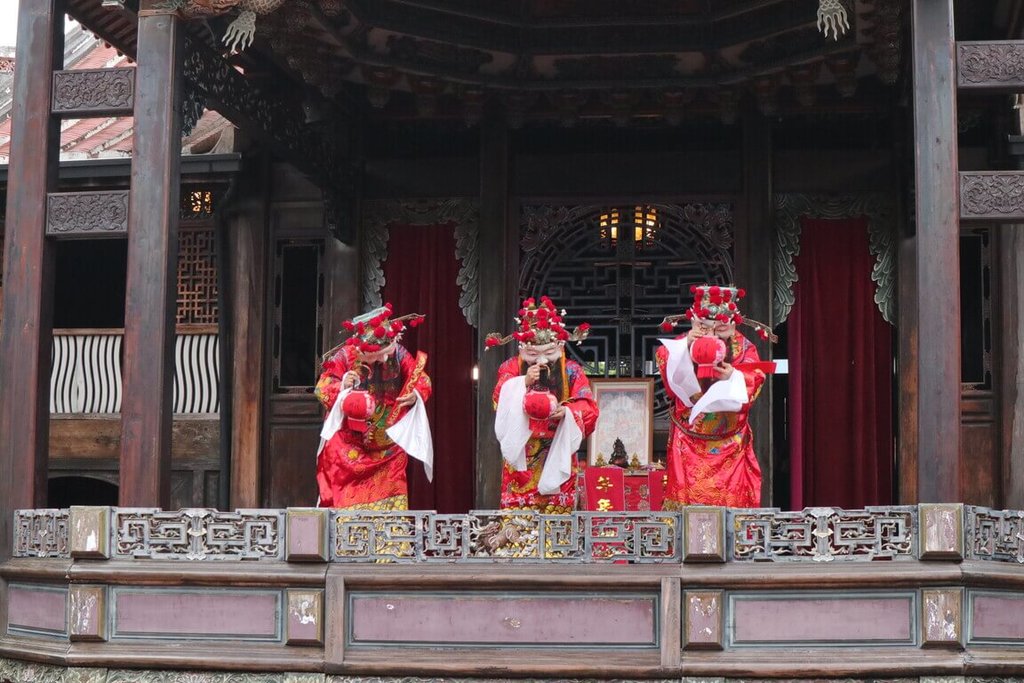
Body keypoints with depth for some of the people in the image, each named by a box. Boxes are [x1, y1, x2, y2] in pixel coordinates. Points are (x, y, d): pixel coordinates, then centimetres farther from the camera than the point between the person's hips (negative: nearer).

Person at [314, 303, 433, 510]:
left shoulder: (398, 354, -6)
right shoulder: (346, 356, -11)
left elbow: (421, 379, -2)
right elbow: (322, 387, -9)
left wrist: (416, 395, -25)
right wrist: (341, 388, -30)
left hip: (388, 442, 2)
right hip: (350, 444, -2)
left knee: (389, 494, 0)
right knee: (349, 494, -4)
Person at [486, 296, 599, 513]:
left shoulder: (571, 371, 4)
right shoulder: (511, 368, 5)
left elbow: (588, 408, -6)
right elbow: (500, 402, -8)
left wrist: (566, 411, -25)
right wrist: (524, 382, -22)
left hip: (557, 454, 0)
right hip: (521, 455, 0)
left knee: (557, 512, -4)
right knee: (517, 514, -6)